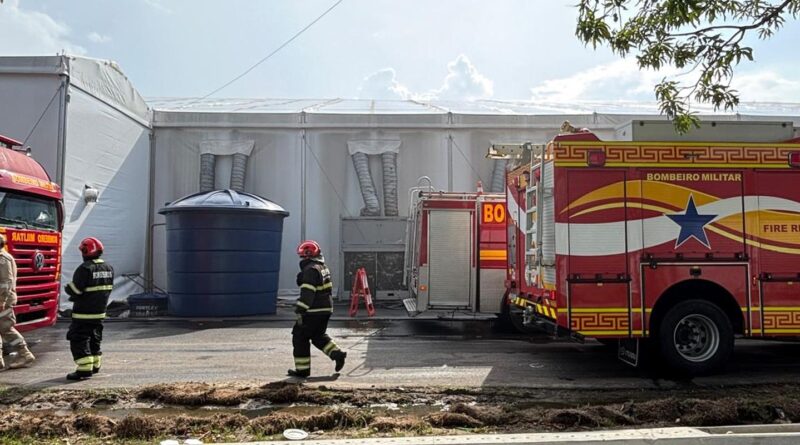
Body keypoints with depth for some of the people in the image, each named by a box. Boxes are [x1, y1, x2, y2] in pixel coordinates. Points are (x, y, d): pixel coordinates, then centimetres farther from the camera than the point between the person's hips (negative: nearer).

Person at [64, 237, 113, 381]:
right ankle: (95, 365, 31)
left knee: (79, 340, -1)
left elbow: (75, 290, -17)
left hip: (83, 312, -8)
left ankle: (85, 369, -5)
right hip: (100, 311, 8)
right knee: (94, 338, 21)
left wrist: (67, 288, 3)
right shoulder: (108, 268, 6)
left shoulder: (85, 269, -18)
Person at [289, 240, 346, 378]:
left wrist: (300, 310, -21)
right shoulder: (323, 267, 14)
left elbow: (307, 293, -23)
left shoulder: (311, 269, -17)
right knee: (318, 336, 23)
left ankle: (302, 370, 9)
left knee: (300, 337, 3)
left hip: (314, 311, -9)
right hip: (326, 308, 9)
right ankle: (337, 354, 9)